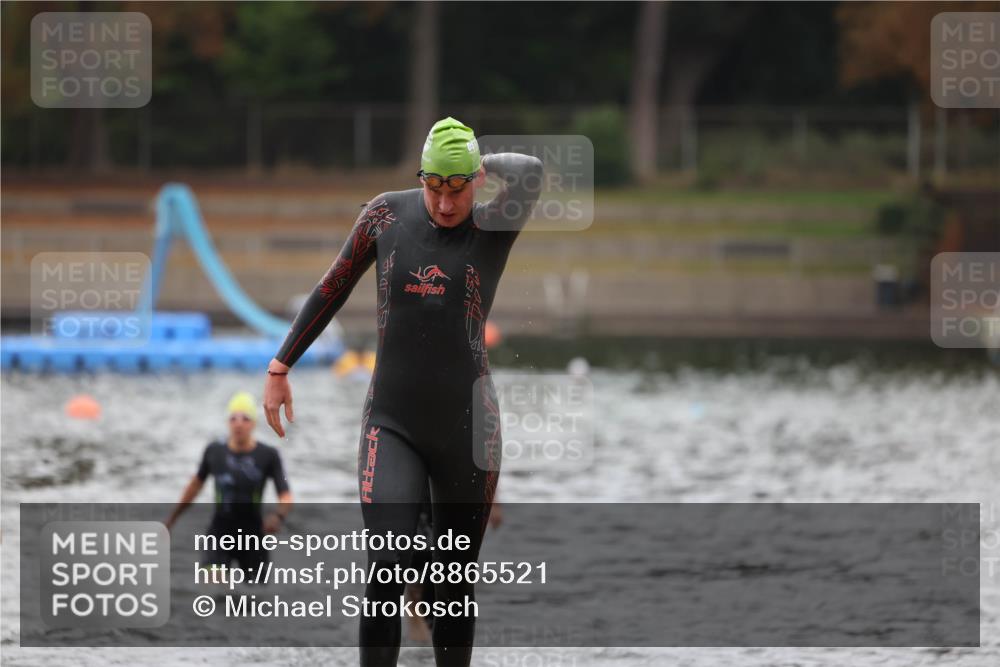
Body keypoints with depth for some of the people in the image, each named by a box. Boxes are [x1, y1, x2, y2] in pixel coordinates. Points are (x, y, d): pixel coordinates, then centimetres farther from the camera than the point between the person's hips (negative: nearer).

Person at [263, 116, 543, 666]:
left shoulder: (494, 226, -4)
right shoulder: (386, 214, 2)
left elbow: (530, 170, -25)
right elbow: (332, 290, 13)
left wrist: (479, 166, -4)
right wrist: (280, 367, 14)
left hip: (467, 428, 0)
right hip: (391, 426, 0)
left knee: (457, 581, 8)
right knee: (386, 571, -17)